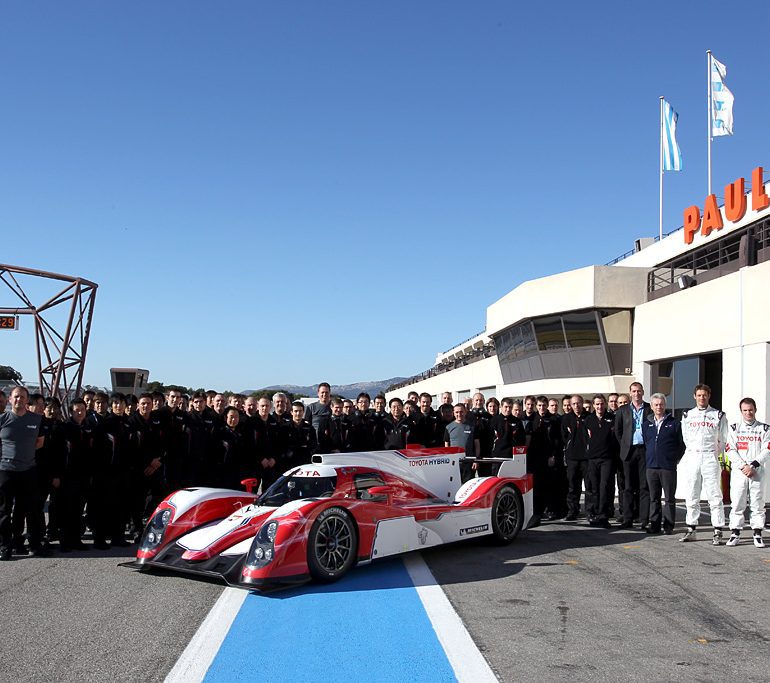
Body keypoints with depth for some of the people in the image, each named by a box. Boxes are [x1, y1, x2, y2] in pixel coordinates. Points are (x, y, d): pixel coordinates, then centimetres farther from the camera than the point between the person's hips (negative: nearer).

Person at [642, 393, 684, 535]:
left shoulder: (674, 423, 1)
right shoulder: (646, 424, 13)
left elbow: (682, 444, 3)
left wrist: (675, 459, 0)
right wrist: (647, 458, 12)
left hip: (668, 467, -3)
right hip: (651, 466, 4)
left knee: (669, 498, 1)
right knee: (654, 498, 7)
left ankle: (668, 526, 8)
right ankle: (655, 524, 13)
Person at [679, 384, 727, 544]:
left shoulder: (719, 416, 5)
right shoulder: (687, 415, 12)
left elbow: (723, 440, 8)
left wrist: (714, 454, 7)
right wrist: (694, 452, 12)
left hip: (710, 458, -3)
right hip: (692, 457, 3)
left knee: (714, 496, -5)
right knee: (691, 496, 6)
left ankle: (718, 532, -3)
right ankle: (691, 529, 13)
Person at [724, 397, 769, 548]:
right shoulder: (734, 428, 10)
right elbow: (730, 450, 2)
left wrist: (753, 465, -11)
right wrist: (743, 466, -10)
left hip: (758, 471, 0)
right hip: (739, 471, 0)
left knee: (758, 503, -1)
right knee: (737, 503, -2)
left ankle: (757, 535, 6)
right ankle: (735, 534, 3)